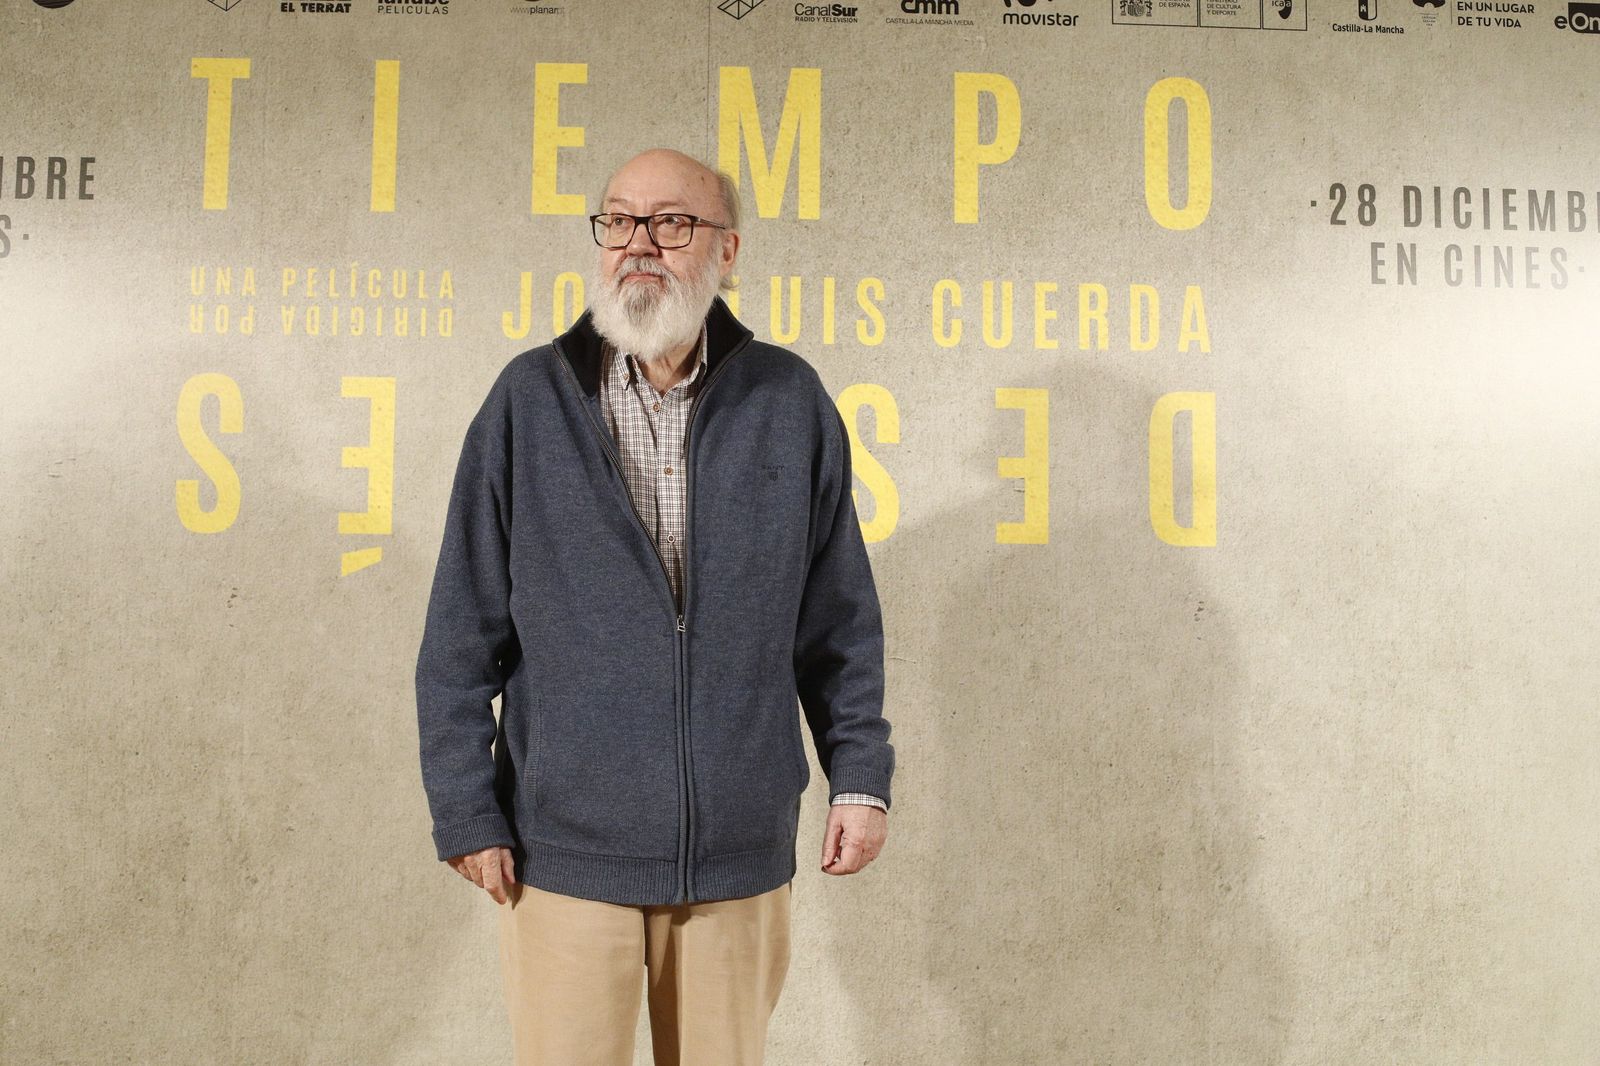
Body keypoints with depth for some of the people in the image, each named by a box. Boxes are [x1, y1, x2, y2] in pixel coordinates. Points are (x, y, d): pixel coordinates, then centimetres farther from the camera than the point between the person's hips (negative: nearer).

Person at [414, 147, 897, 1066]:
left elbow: (839, 618, 6)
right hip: (567, 851, -1)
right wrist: (466, 811, -2)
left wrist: (861, 775, 4)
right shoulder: (530, 399, -2)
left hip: (742, 852, 1)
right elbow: (463, 634, 0)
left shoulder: (789, 400, 1)